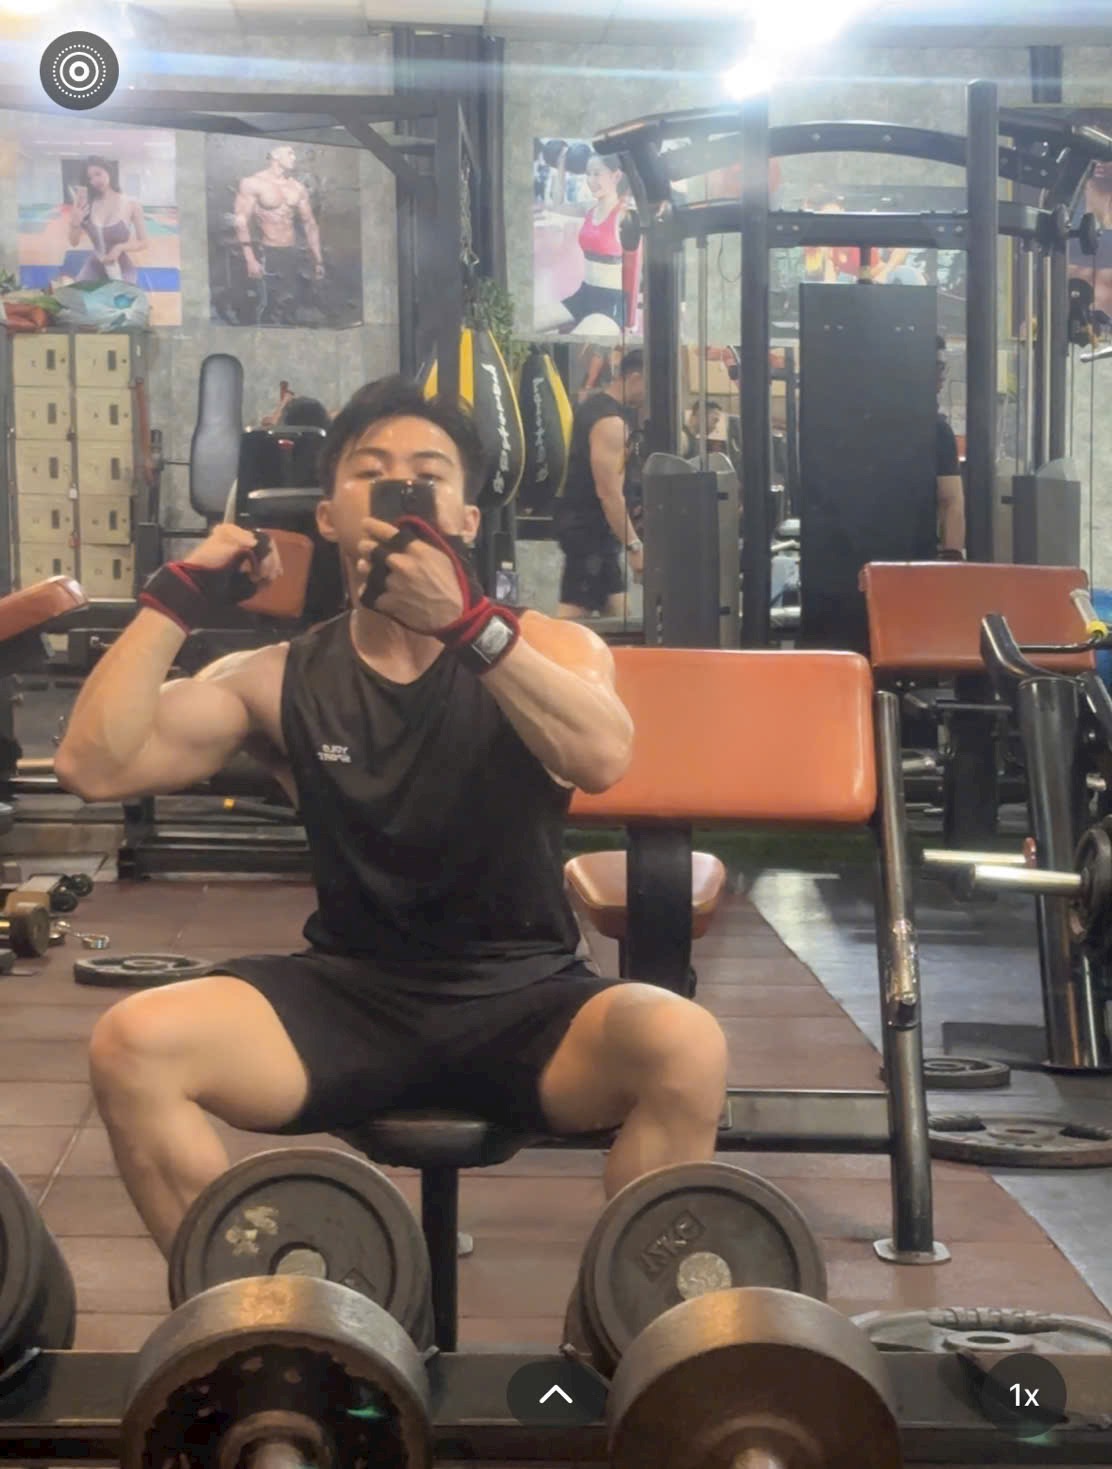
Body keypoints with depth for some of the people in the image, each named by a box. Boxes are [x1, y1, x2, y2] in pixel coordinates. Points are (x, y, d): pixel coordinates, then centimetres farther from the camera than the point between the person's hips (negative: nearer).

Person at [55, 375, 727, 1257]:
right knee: (132, 1045, -24)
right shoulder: (281, 681, 4)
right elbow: (93, 768, -6)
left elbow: (604, 759, -25)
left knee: (686, 1046, -33)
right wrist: (181, 596, -10)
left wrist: (463, 621, -36)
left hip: (525, 1001, -1)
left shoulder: (547, 646, -1)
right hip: (351, 998, 2)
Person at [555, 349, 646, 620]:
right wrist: (634, 546, -22)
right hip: (590, 527, -11)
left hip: (583, 521, 11)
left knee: (616, 610, 12)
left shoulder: (595, 406, 14)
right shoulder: (611, 422, -18)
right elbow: (609, 494, -23)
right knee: (574, 611, -14)